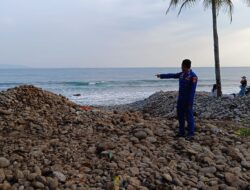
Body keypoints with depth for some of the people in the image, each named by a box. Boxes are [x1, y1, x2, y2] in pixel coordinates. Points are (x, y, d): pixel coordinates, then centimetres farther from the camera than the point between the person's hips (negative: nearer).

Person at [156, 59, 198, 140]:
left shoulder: (193, 76, -16)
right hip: (180, 99, 8)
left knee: (189, 116, -2)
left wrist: (190, 102, -21)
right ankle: (181, 132, 23)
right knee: (180, 116, 13)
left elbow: (192, 91, -19)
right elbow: (172, 75, 21)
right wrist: (161, 75, 27)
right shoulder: (182, 74, 8)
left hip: (187, 100, -8)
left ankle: (191, 134, 7)